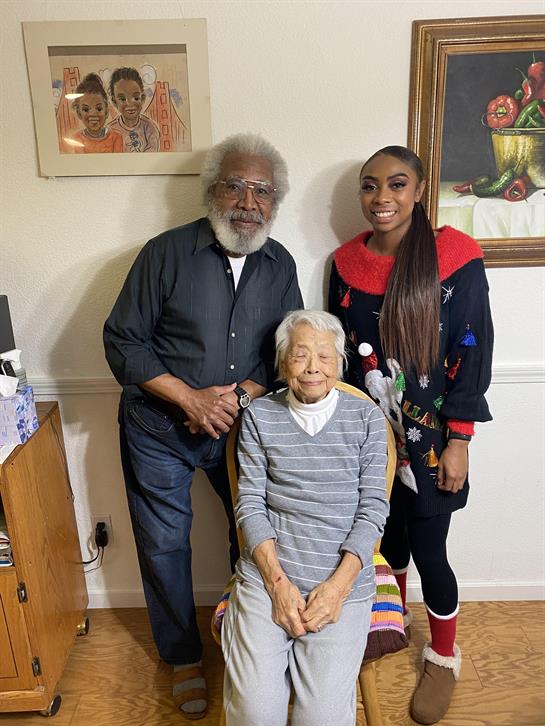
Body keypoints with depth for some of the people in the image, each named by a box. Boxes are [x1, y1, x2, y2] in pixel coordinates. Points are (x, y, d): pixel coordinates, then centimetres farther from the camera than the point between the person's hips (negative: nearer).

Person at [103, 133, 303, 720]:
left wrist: (241, 393, -16)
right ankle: (184, 657, 36)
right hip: (159, 430, -2)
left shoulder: (280, 265, 0)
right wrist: (189, 398, -19)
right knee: (164, 546, 11)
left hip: (243, 425, 3)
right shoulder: (166, 253, -12)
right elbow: (122, 341, -11)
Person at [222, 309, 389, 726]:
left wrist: (338, 584, -10)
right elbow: (250, 504, 3)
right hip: (267, 574, 1)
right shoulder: (259, 416, 6)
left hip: (344, 582, 0)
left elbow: (373, 507, 1)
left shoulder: (367, 418, 6)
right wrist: (277, 581, -8)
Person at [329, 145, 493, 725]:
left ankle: (443, 657, 36)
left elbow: (473, 354, -10)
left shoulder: (454, 256, -12)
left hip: (428, 437, -3)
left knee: (428, 552, 7)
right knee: (387, 537, 19)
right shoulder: (346, 261, 0)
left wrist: (458, 442, -11)